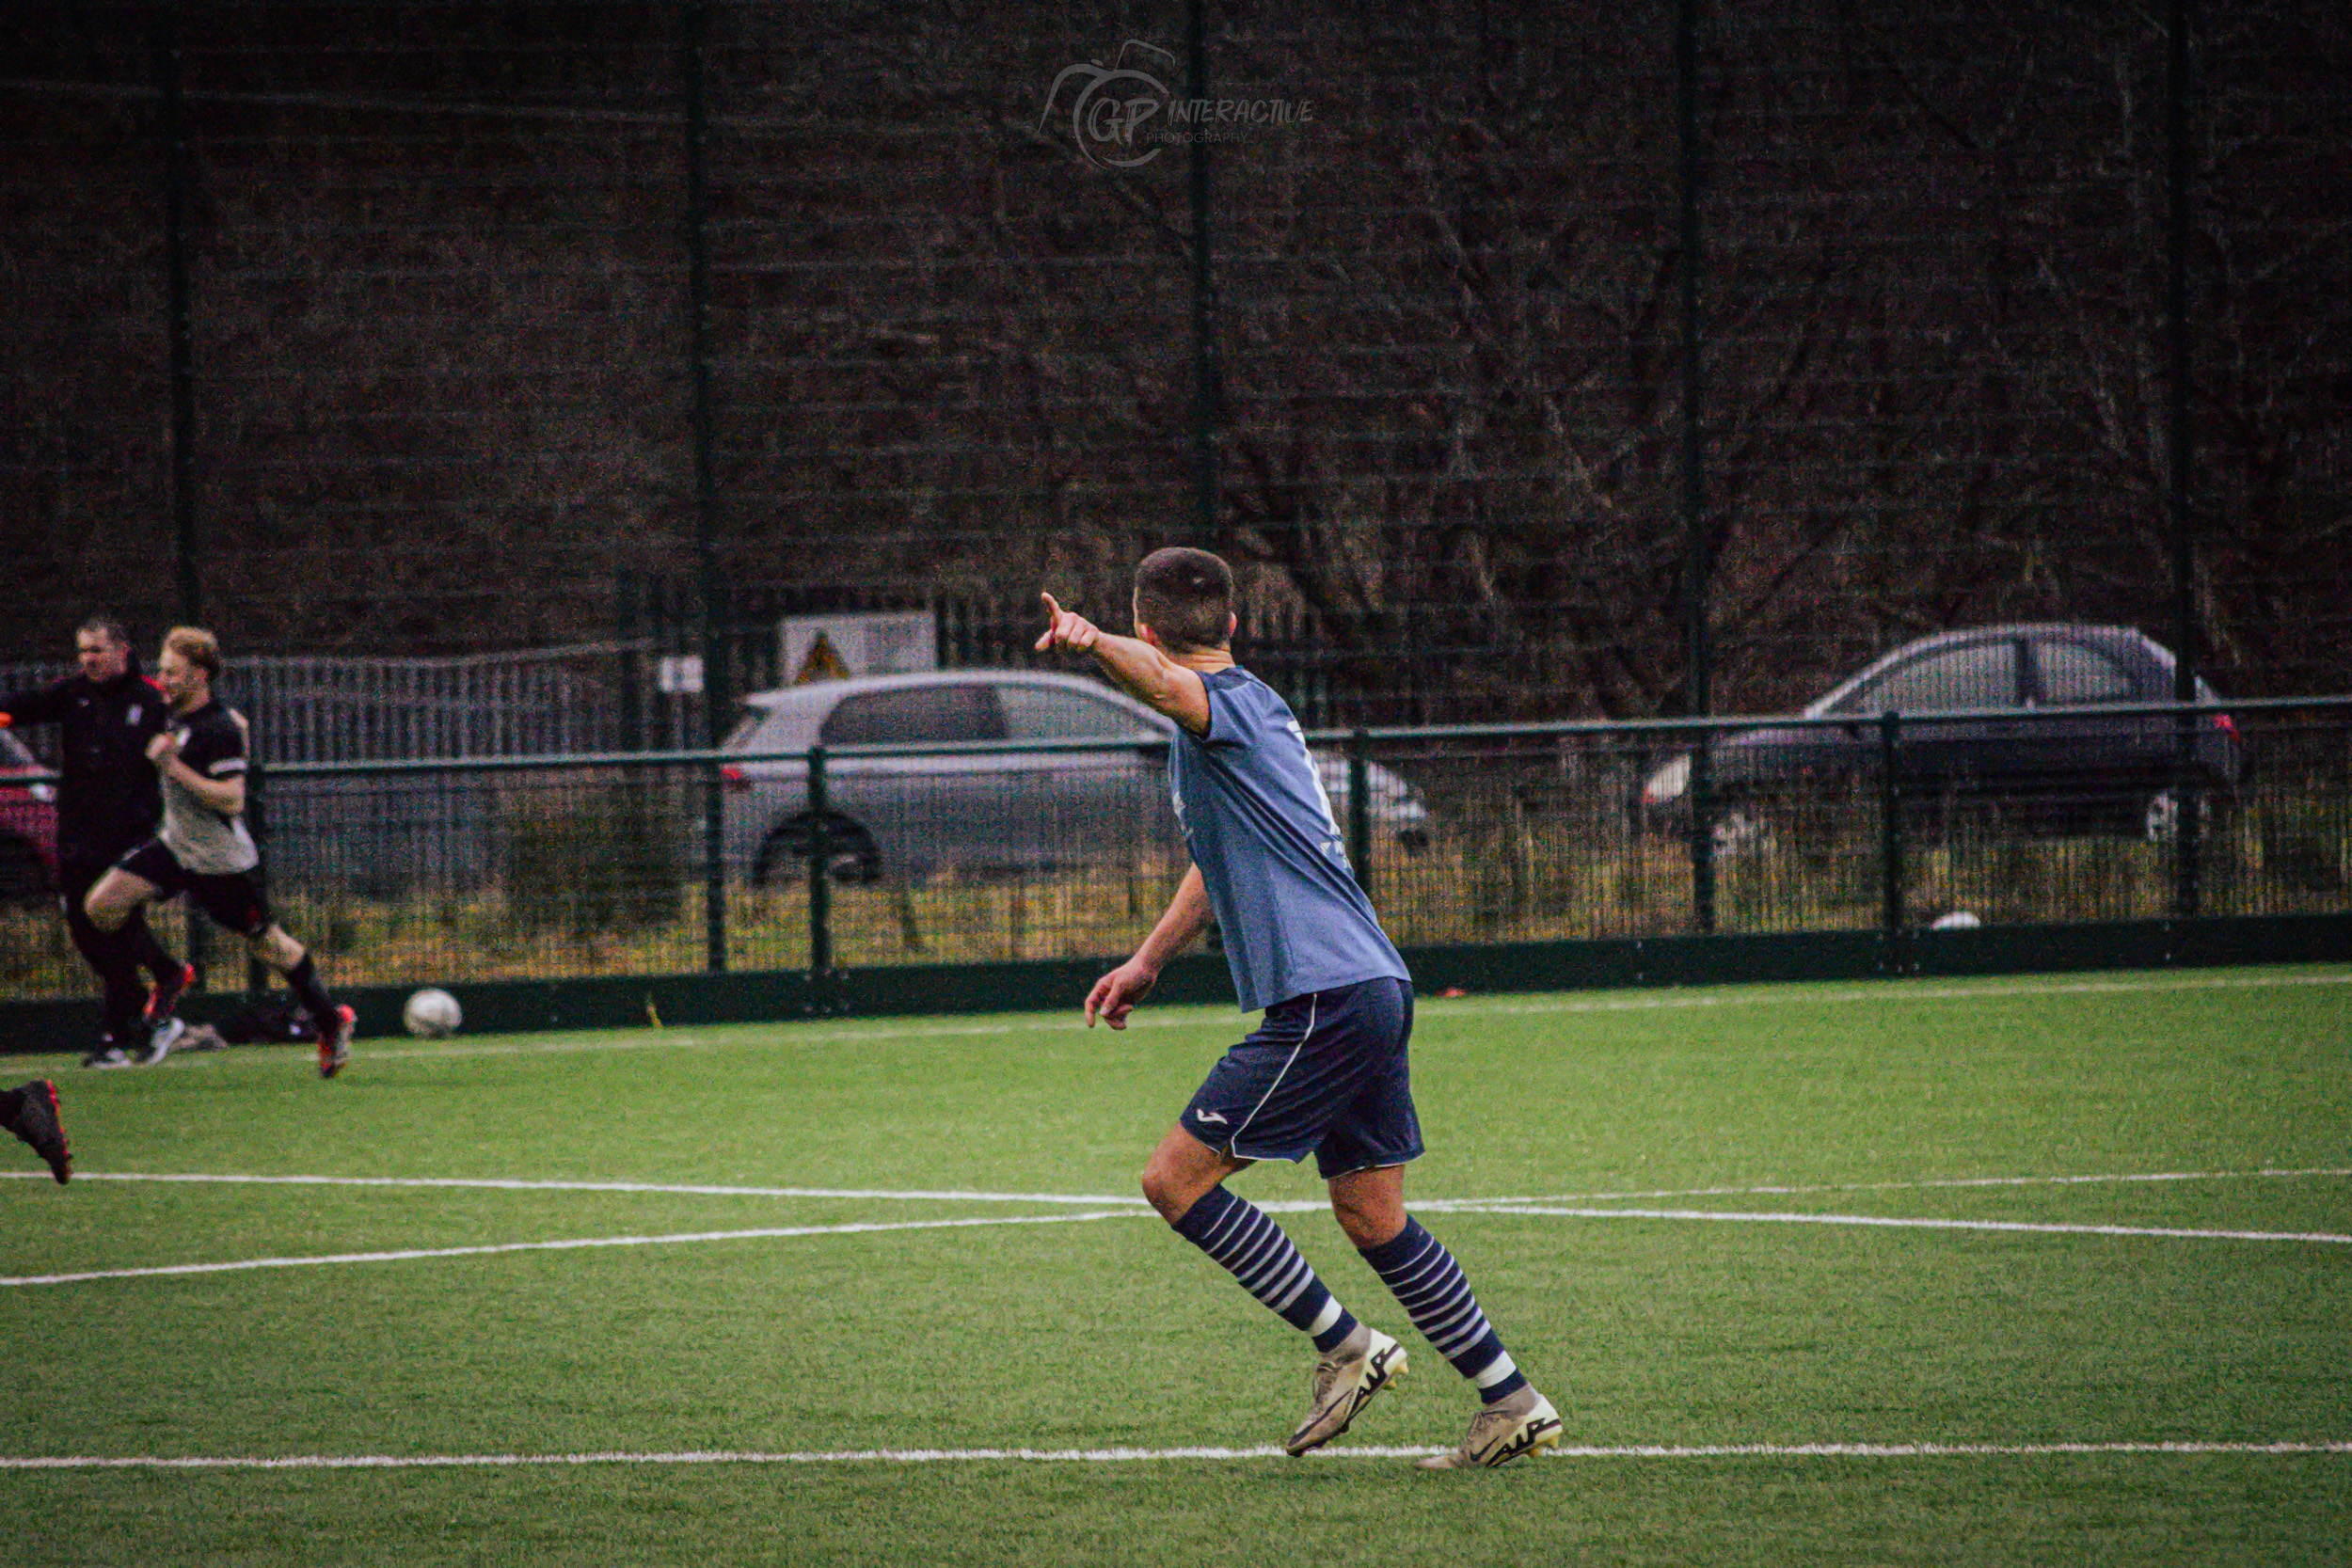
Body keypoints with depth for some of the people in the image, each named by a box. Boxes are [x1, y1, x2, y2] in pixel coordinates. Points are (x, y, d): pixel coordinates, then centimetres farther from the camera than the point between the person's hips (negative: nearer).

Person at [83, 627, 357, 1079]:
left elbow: (233, 800, -31)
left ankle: (332, 1021, 24)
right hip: (176, 846, 8)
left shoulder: (218, 731, -25)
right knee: (102, 905, -4)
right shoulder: (181, 716, 2)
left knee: (268, 946, 5)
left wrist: (175, 768, -34)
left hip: (221, 861, -8)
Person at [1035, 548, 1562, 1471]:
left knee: (1175, 1179, -6)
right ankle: (1512, 1402, 12)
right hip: (1374, 988, 10)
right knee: (1372, 1218, 13)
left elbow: (1163, 681, -34)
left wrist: (1092, 644, -53)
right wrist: (1149, 961, 30)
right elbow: (1219, 863, 36)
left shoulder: (1226, 703, -7)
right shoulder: (1256, 709, 24)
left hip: (1323, 999, -10)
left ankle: (1345, 1348, -3)